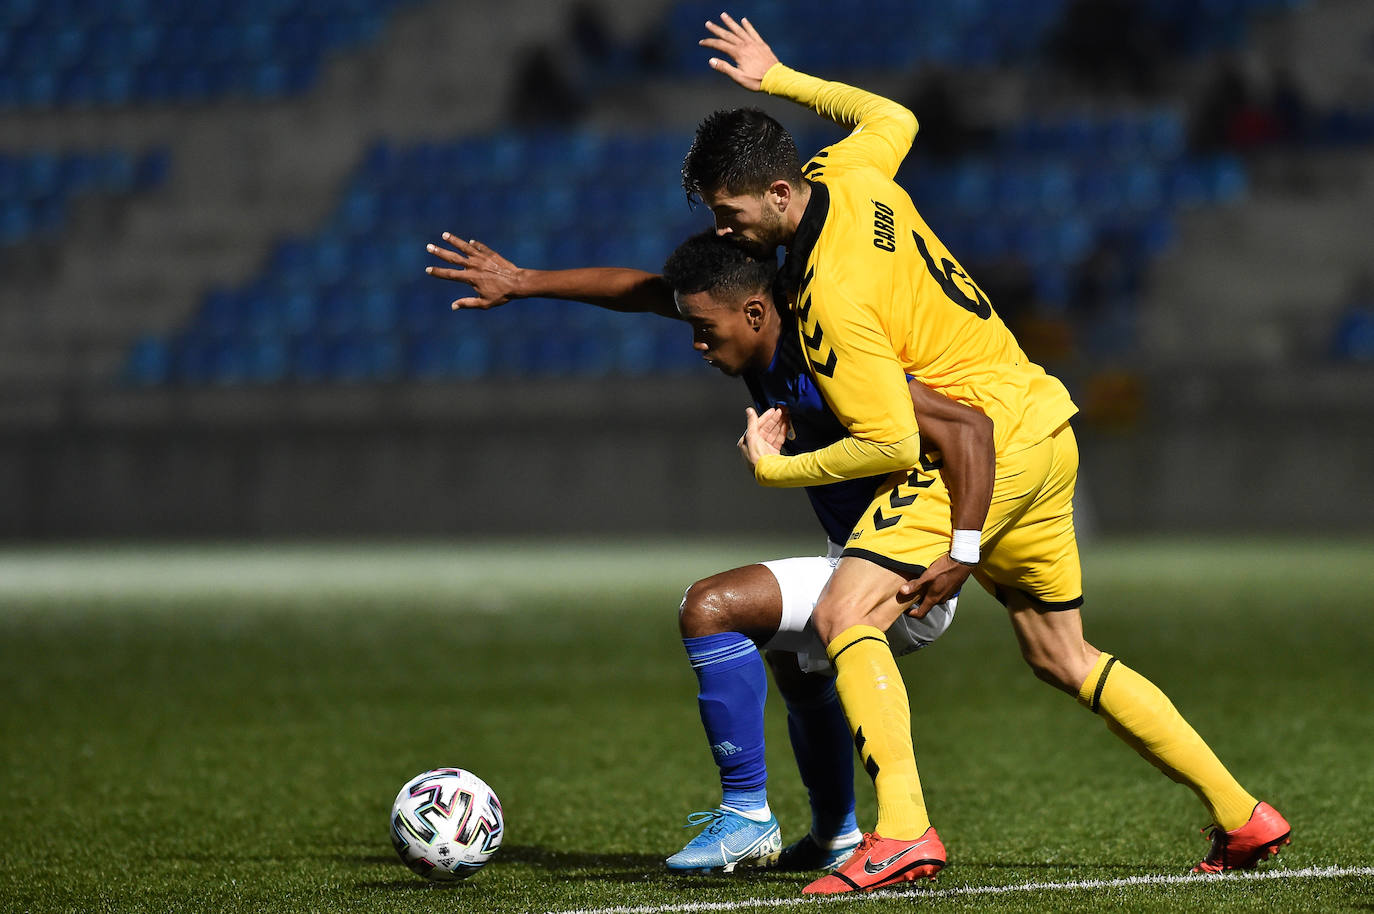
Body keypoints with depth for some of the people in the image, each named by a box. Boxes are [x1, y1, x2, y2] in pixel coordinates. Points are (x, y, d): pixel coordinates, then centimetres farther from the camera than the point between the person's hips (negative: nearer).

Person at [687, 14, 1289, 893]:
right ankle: (1241, 816, 21)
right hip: (1043, 427, 10)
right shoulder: (850, 177, 0)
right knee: (1062, 657, 18)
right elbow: (893, 117, 25)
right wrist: (778, 79, 31)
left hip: (983, 448, -10)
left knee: (846, 614, -18)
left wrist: (776, 468, -10)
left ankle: (903, 830, -30)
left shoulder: (832, 299, -24)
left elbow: (894, 444, -22)